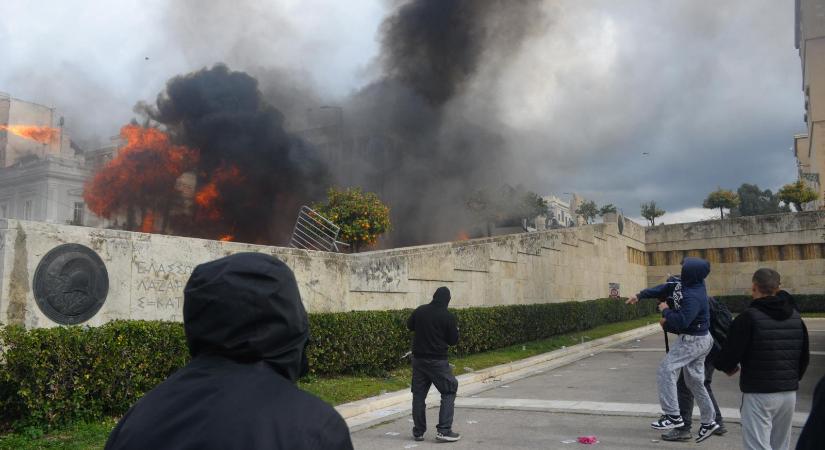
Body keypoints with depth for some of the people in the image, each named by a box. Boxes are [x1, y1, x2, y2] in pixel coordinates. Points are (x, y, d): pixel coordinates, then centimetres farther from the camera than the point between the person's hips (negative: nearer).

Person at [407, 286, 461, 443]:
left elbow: (409, 325, 18)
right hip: (437, 360, -5)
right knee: (449, 391, 7)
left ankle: (418, 432, 17)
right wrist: (455, 330, 15)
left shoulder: (420, 311, 1)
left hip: (418, 358, 5)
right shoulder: (448, 316, -12)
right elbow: (453, 340, -4)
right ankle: (443, 430, -2)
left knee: (418, 394, 12)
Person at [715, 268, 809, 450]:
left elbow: (730, 355, -16)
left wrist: (728, 366, 7)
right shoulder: (795, 316, 6)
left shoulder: (748, 317, -15)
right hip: (789, 394, 7)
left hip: (759, 394, -6)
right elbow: (804, 357, 13)